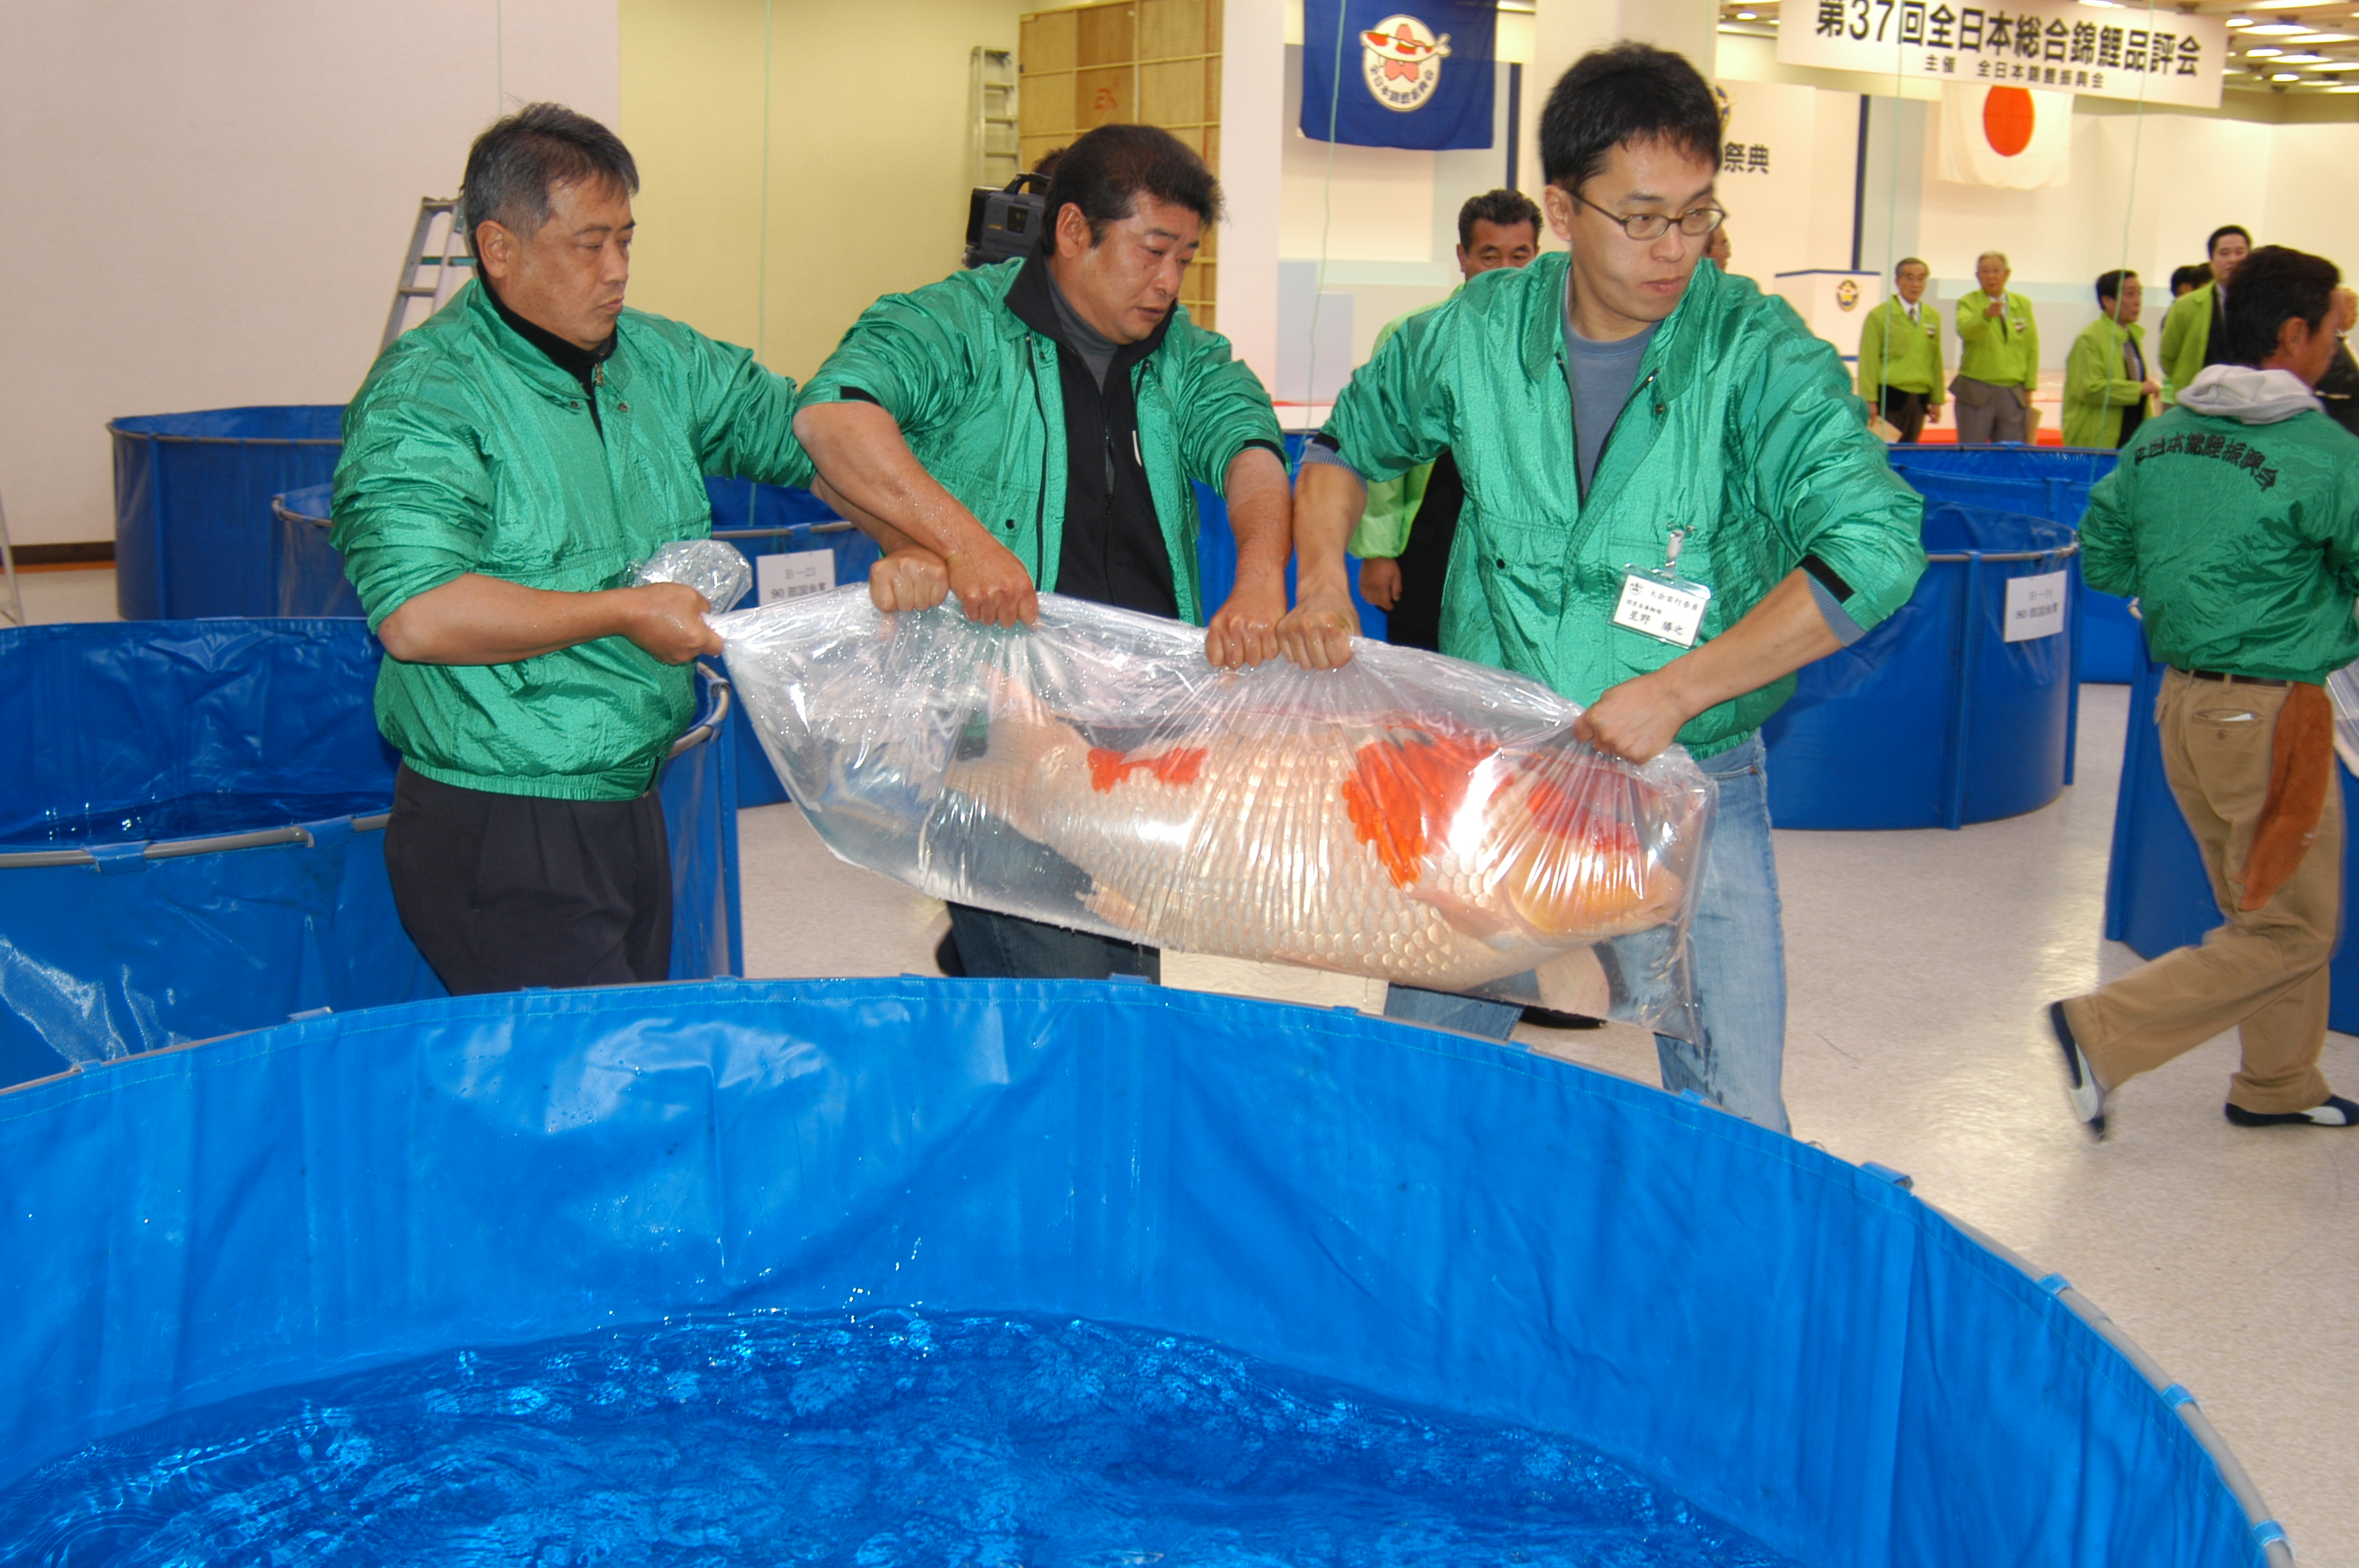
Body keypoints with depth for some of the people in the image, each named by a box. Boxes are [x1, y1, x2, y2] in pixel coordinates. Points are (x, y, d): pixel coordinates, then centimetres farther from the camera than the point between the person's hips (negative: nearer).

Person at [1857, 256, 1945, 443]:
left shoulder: (1933, 317, 13)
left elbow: (1936, 360, 13)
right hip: (1890, 396, -4)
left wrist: (1937, 400, 9)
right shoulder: (1879, 315, -1)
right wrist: (1869, 401, -10)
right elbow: (1868, 362, -4)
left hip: (1919, 399, 5)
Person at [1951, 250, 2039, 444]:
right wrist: (1986, 315, -43)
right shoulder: (1968, 303, -1)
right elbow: (1965, 330, -23)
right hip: (1976, 391, -3)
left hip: (2014, 394, 3)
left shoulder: (2023, 304, 11)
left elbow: (2032, 348, 12)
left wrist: (2029, 387, 5)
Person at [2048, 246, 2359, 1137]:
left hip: (2184, 698, 8)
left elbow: (2100, 554, 10)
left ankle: (2278, 1084, 32)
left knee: (2263, 907, 21)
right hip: (2270, 714, -8)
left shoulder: (2161, 437, 3)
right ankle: (2103, 1032, -2)